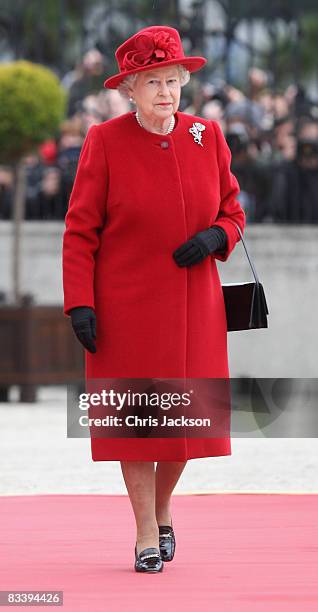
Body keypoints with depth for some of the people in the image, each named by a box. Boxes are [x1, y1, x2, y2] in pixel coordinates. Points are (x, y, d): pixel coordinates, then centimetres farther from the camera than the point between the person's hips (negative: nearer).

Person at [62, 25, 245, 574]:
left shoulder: (207, 137, 3)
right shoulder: (105, 142, -7)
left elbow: (233, 213, 13)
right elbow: (80, 230, -5)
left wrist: (214, 238, -10)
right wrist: (79, 303, -13)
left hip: (193, 304, 3)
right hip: (126, 306, -3)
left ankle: (162, 510, 30)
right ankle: (146, 534, 12)